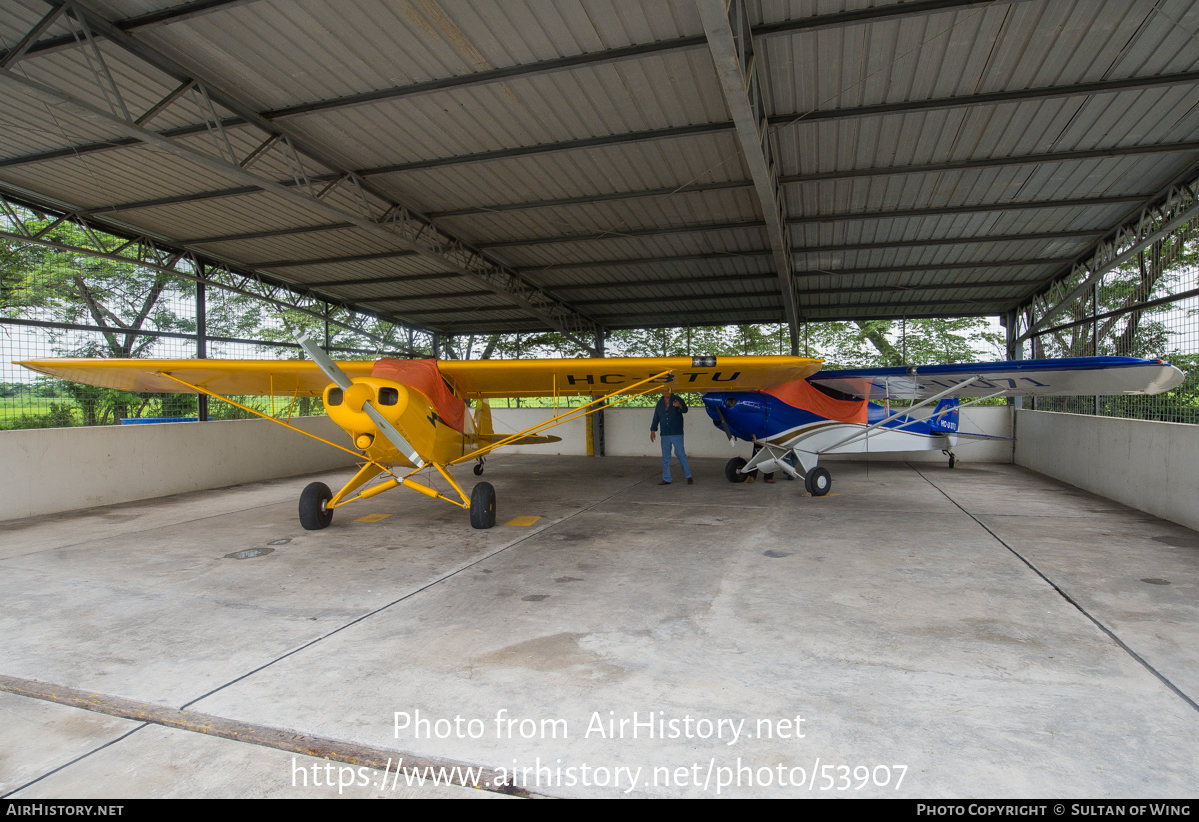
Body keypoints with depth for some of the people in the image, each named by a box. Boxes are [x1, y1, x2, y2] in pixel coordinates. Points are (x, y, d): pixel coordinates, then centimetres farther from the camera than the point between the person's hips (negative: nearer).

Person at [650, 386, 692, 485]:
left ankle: (688, 476, 6)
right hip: (665, 435, 4)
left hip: (677, 434, -4)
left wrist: (679, 406, -42)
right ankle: (666, 479, 13)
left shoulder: (677, 400, -3)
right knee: (665, 457, 6)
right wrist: (653, 430, 11)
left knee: (680, 454, -6)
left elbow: (685, 410, -21)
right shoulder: (659, 403, 9)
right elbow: (656, 418, 15)